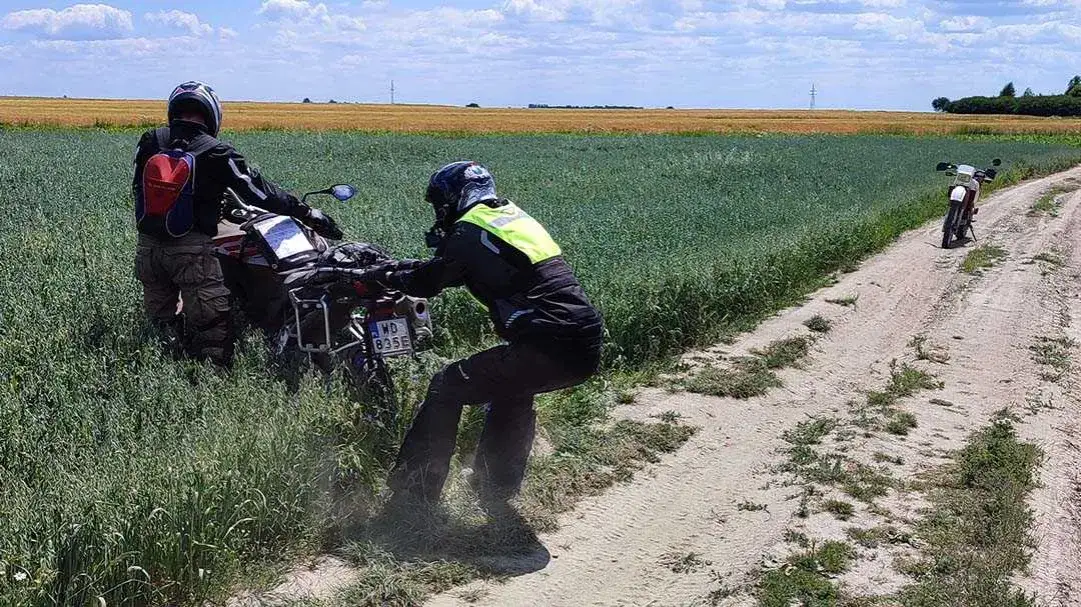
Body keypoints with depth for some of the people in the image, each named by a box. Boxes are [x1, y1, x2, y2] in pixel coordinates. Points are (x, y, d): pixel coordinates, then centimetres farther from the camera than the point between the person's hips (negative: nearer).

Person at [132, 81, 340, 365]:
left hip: (147, 246, 5)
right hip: (191, 249, -5)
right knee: (211, 330, -2)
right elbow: (261, 193, -8)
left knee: (161, 321, 17)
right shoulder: (216, 153, -8)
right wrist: (307, 212, -2)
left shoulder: (149, 142, 5)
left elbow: (138, 189, 14)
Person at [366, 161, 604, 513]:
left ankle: (413, 497, 9)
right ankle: (496, 491, 38)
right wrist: (403, 269, 41)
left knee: (448, 388, 5)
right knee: (512, 388, 34)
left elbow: (426, 282, 9)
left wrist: (385, 276, 28)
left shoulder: (468, 230, -1)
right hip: (587, 349, 9)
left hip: (547, 347, -9)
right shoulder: (513, 216, 25)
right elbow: (455, 267, 36)